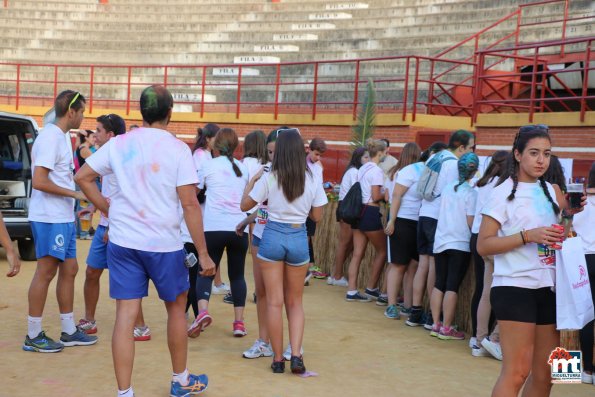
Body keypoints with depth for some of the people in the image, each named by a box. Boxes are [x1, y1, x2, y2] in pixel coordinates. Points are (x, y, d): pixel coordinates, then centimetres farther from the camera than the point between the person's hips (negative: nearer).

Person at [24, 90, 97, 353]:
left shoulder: (60, 137, 14)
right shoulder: (50, 137, -15)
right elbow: (39, 181, -22)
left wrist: (76, 207, 15)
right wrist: (75, 193, -16)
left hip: (63, 218, 10)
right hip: (49, 219, -10)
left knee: (69, 270, 12)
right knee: (46, 272, -3)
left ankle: (69, 332, 21)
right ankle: (33, 336, 7)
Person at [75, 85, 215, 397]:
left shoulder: (119, 144, 3)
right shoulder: (178, 148, -9)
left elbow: (82, 177, 7)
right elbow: (190, 204, -13)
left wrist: (108, 209, 14)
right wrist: (203, 254, -9)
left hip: (122, 241, 3)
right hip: (164, 243, -2)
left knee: (126, 315, 4)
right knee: (176, 308, 17)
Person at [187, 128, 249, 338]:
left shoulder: (209, 165, 3)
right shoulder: (242, 168, 14)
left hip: (214, 226, -3)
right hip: (239, 227, 3)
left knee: (206, 273, 4)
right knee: (237, 275, 13)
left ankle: (203, 310, -20)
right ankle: (239, 321, 7)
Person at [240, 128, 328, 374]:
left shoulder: (268, 179, -7)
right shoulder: (312, 181, -3)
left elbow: (245, 205, 3)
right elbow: (317, 216, 4)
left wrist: (251, 182, 16)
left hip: (273, 236, -2)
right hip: (299, 239, 2)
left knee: (274, 302, 6)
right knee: (295, 302, 14)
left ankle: (278, 358, 10)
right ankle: (296, 355, 1)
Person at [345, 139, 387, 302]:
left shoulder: (362, 169, 14)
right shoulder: (377, 170, -13)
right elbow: (376, 197, -16)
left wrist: (381, 193, 14)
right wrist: (387, 194, 2)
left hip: (359, 210, 8)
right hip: (370, 213, -8)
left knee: (357, 253, 7)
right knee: (382, 250, 8)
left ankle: (352, 291, 5)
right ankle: (371, 289, 12)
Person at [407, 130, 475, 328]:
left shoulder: (435, 157, 15)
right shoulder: (453, 163, -11)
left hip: (424, 214, 8)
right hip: (438, 217, -8)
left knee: (423, 264, 10)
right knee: (435, 267, -3)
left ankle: (415, 313, 14)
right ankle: (433, 317, 3)